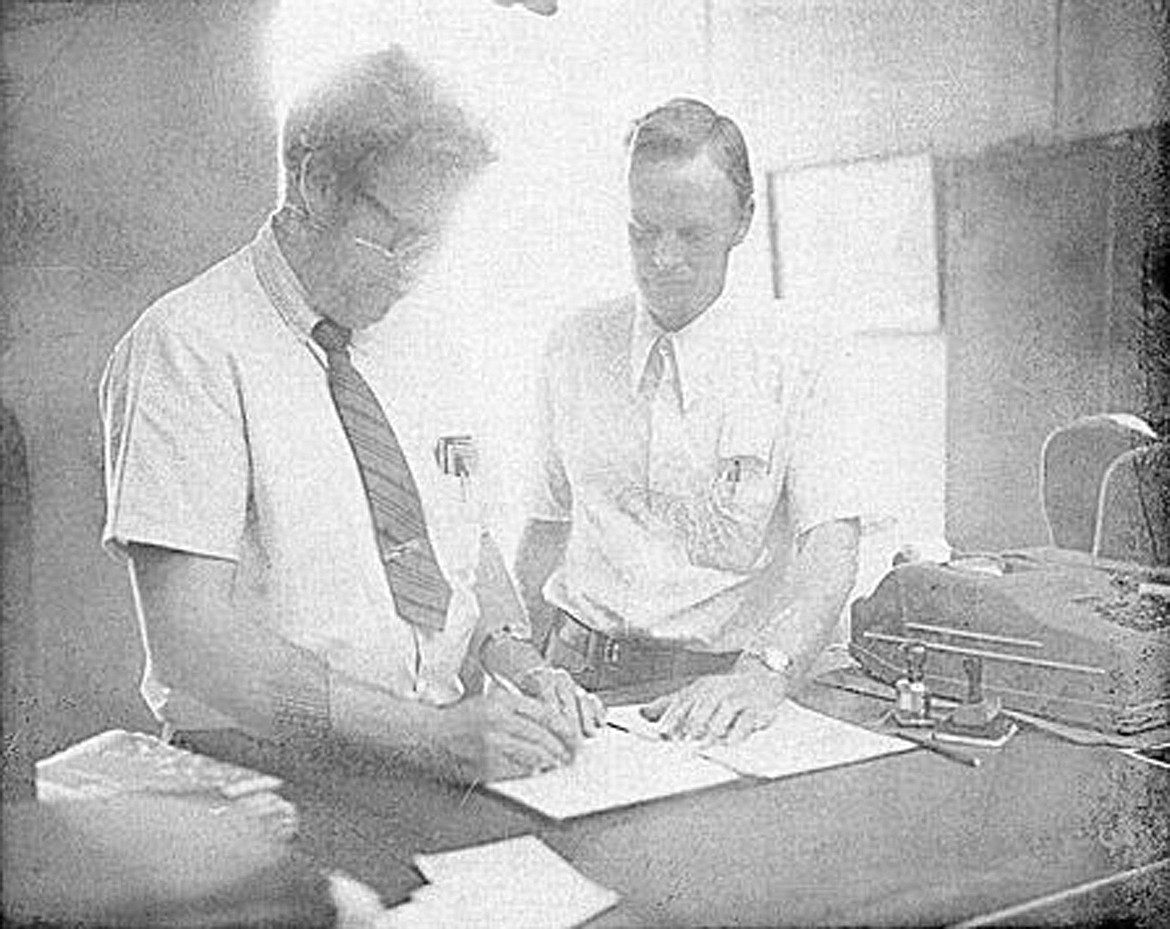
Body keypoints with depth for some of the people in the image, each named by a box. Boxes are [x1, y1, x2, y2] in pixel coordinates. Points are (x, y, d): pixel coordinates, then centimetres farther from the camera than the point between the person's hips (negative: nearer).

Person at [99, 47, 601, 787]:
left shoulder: (400, 354, 13)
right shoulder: (187, 347, -10)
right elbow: (192, 640, -18)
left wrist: (514, 658, -3)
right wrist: (427, 732, -24)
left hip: (443, 755, 7)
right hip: (267, 777, -6)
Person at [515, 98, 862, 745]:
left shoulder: (798, 367, -2)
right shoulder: (573, 350, 8)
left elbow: (832, 544, -14)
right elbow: (547, 524, 12)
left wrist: (764, 672, -31)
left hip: (711, 678, -2)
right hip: (575, 677, 3)